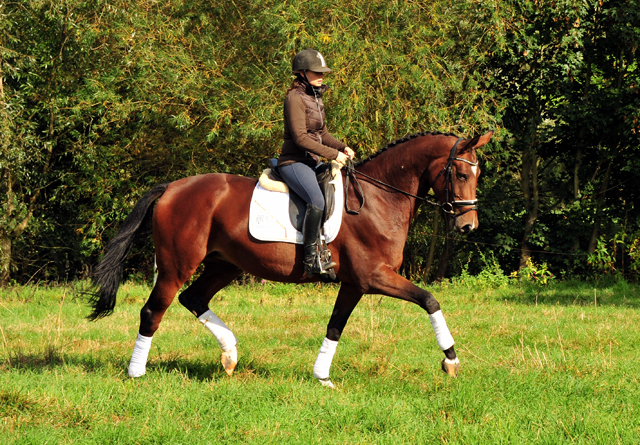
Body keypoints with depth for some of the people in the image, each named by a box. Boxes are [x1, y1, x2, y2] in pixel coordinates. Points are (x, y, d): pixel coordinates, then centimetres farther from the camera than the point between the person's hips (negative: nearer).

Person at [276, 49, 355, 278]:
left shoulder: (315, 98, 16)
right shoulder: (295, 98, -12)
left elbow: (322, 134, 24)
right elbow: (300, 138, -20)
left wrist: (342, 147, 5)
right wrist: (332, 154, -19)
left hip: (312, 163, 10)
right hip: (294, 162, -10)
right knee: (317, 201, -31)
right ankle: (311, 260, -31)